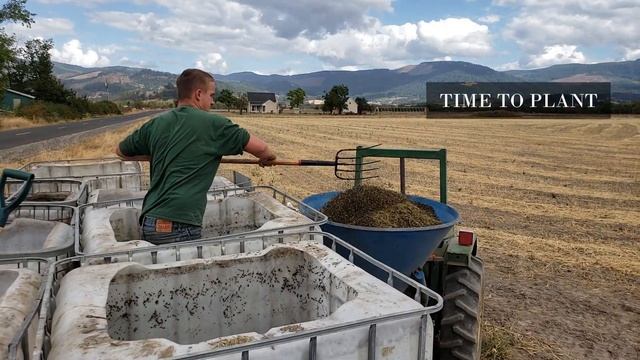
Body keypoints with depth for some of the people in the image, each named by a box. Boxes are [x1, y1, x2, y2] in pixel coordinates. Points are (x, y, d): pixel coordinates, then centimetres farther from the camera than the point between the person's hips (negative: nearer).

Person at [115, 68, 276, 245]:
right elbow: (260, 148, 0)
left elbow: (121, 151, 25)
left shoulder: (156, 124, 9)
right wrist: (268, 158, 22)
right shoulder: (213, 124, -5)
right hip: (180, 226, -6)